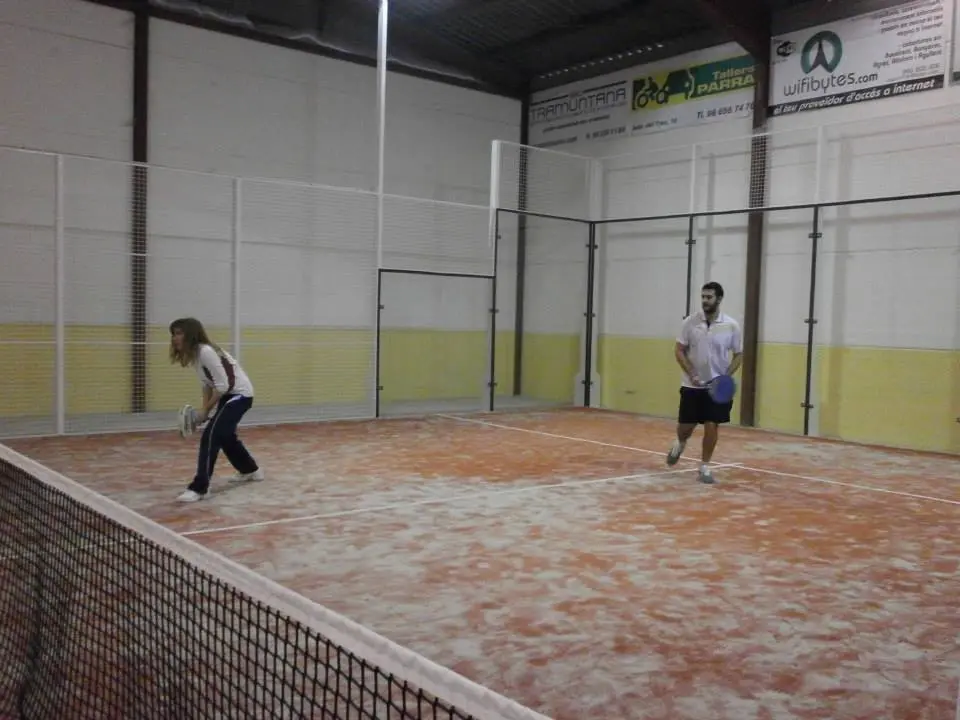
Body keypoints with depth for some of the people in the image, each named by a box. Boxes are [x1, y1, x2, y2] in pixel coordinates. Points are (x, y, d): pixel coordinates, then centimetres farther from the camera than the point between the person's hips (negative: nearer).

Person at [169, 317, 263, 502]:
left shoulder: (206, 352, -26)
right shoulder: (194, 354, 2)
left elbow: (223, 385, -26)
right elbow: (207, 384, 10)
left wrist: (206, 410, -18)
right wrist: (204, 408, -2)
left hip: (240, 394, -10)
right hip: (229, 395, 10)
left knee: (210, 436, -17)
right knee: (225, 435, 25)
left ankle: (199, 488, -16)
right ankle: (250, 470, 46)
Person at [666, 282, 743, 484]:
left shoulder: (731, 326, -6)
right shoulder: (690, 322, -6)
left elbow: (738, 354, 3)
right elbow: (679, 350, -1)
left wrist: (726, 377, -12)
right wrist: (691, 374, -14)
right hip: (692, 385, 0)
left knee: (712, 426, -3)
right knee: (685, 426, 5)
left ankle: (704, 466, 12)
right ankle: (680, 443, 40)